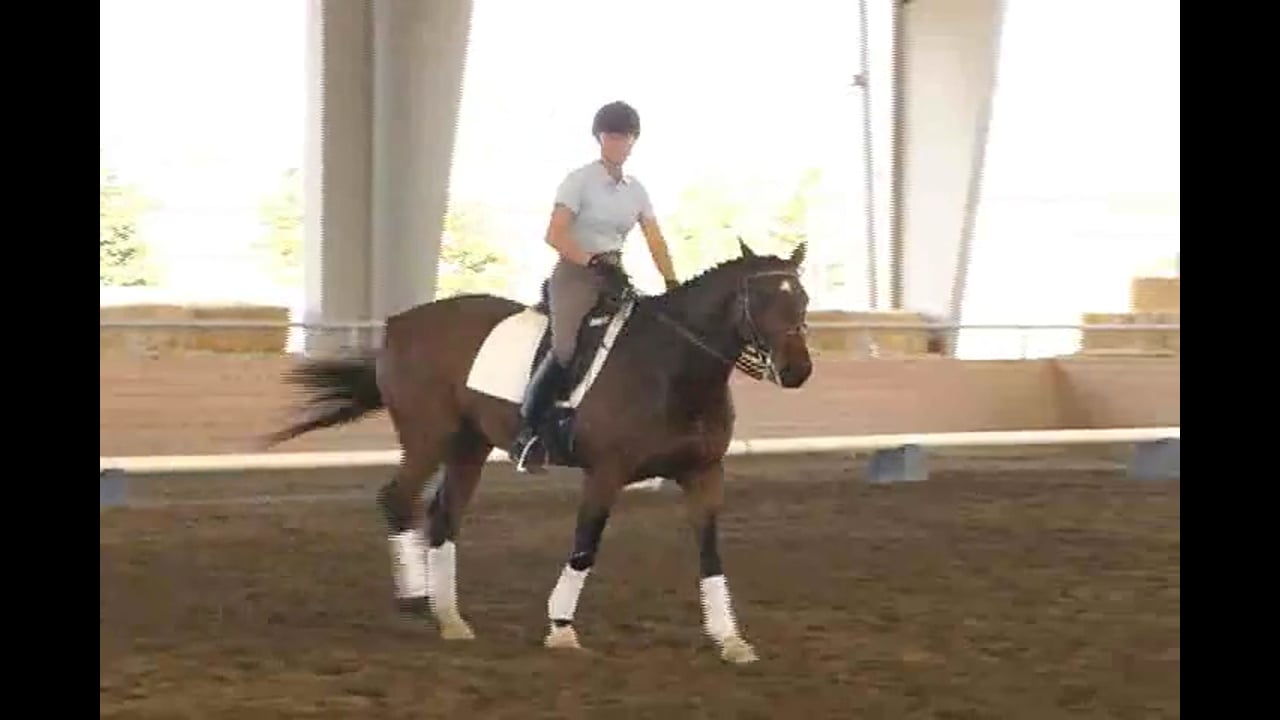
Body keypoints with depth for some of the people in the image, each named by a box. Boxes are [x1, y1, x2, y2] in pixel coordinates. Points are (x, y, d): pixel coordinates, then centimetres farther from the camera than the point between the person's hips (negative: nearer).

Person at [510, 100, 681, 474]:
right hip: (576, 273, -7)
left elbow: (656, 243, 11)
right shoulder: (580, 180, -4)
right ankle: (526, 433, -18)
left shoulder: (635, 190, 13)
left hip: (614, 276, 7)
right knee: (568, 348, -28)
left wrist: (673, 285, -3)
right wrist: (595, 264, -23)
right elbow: (555, 235, -13)